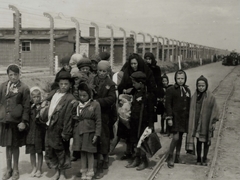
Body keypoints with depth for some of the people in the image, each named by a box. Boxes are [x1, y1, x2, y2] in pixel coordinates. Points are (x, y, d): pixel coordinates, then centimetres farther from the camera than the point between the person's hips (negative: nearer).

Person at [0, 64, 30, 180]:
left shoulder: (24, 88, -6)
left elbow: (26, 107, -6)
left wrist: (24, 122, -10)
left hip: (16, 121, -3)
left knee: (15, 146, 8)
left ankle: (15, 170, 23)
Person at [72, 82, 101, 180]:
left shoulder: (95, 104, -6)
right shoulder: (77, 104, 6)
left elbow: (98, 121, -6)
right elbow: (73, 117, 17)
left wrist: (96, 134, -10)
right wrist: (76, 117, -6)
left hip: (89, 132, -4)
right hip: (79, 132, 4)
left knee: (89, 153, 4)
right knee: (82, 152, 11)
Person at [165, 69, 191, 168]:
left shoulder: (187, 90, 11)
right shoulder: (170, 90, -5)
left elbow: (189, 105, 15)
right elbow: (168, 105, -7)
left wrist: (189, 117, 12)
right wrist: (169, 117, -12)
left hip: (184, 117, 5)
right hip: (175, 117, -5)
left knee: (180, 137, 12)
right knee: (176, 137, -12)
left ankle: (177, 157, 24)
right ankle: (170, 157, 2)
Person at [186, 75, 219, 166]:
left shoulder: (211, 97, -8)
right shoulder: (195, 96, -1)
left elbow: (215, 110, -5)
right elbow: (192, 110, 5)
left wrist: (214, 122, -8)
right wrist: (191, 123, 4)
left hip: (207, 123, -1)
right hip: (197, 123, 1)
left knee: (206, 141, 11)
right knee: (199, 141, 8)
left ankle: (204, 159, 25)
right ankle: (198, 158, 21)